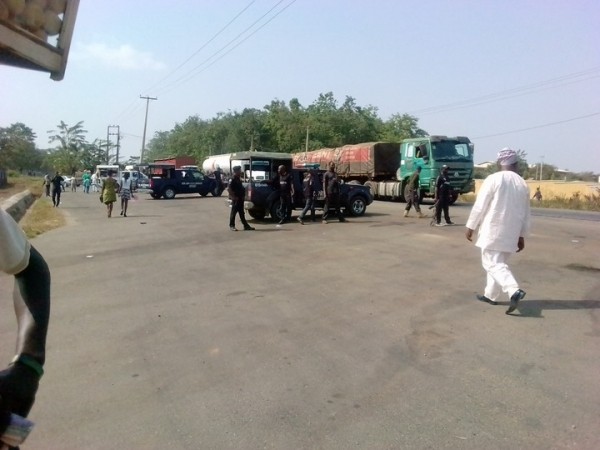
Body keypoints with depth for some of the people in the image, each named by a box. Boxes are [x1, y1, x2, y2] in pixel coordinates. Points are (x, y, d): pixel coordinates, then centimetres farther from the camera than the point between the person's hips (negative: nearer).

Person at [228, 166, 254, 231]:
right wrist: (233, 196, -22)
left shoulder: (239, 179, 14)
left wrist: (243, 196, 14)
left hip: (240, 199, 9)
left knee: (241, 213, 11)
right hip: (236, 199, -9)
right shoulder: (232, 180, -14)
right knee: (233, 212, 0)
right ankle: (232, 226, 8)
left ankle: (246, 226, 13)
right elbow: (228, 189, -22)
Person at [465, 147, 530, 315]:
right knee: (499, 262, 17)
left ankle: (514, 290, -22)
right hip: (511, 232, 6)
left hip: (493, 229, -6)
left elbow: (480, 205, -10)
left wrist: (470, 226, -1)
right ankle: (491, 295, 24)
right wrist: (522, 236, 19)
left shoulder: (493, 179, -9)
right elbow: (525, 214, 11)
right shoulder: (523, 184, 7)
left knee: (492, 263, -4)